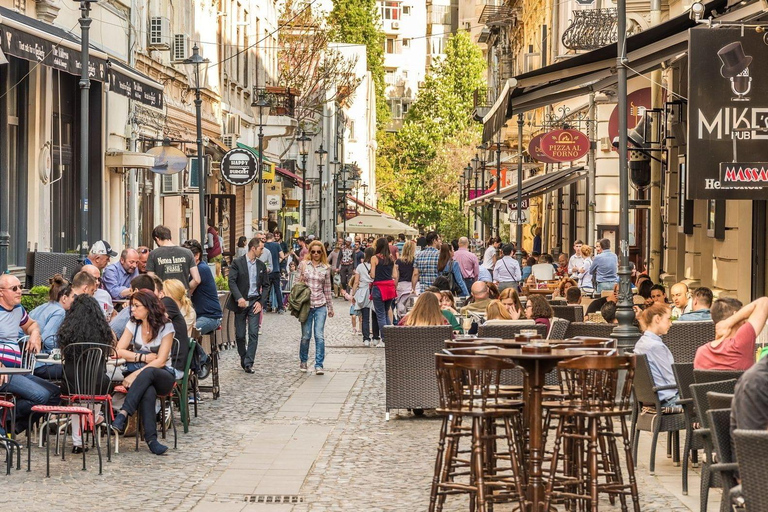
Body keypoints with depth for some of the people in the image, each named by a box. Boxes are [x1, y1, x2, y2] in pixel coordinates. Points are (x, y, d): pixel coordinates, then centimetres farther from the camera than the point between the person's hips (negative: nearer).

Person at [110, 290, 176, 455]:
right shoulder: (133, 324, 9)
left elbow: (161, 360, -13)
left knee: (147, 373, -40)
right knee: (148, 391, -37)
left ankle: (123, 415, -46)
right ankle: (151, 438, -43)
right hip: (140, 375, 2)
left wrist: (136, 374, -23)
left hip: (162, 375, -2)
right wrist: (145, 357, -11)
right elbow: (119, 351, 1)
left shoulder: (166, 327, -5)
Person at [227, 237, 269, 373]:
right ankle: (243, 358, 24)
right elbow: (232, 281, -11)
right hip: (240, 302, -2)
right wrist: (239, 298, -24)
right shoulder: (237, 263, -4)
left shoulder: (261, 266, 9)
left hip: (255, 302, 2)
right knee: (240, 335, 4)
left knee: (254, 334, -8)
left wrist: (261, 302, -2)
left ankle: (248, 363, -7)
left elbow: (265, 285, 12)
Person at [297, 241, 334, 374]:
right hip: (306, 304, 0)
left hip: (320, 305, 0)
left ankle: (319, 365, -6)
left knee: (319, 336, -8)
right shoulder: (303, 265, 3)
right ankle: (303, 361, 24)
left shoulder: (326, 268, 7)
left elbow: (327, 288, 12)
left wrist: (330, 307, 14)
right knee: (306, 336, 4)